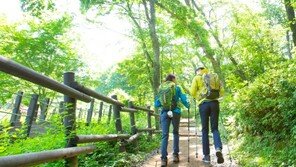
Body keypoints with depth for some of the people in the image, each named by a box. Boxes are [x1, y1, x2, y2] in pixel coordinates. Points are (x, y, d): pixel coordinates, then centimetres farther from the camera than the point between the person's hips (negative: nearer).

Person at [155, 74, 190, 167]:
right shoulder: (177, 88, 6)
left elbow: (157, 104, 9)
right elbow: (183, 99, 2)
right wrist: (188, 105, 23)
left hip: (164, 113, 1)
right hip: (175, 112, -1)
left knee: (164, 135, -2)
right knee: (175, 133, 16)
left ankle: (164, 158, -10)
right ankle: (175, 155, 11)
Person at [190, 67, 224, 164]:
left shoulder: (197, 78, 11)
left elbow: (192, 92, 2)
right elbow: (221, 92, 14)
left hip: (203, 104, -2)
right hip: (214, 103, 2)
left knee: (205, 130, 5)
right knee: (215, 128, 7)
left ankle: (207, 156, 5)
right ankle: (218, 148, -19)